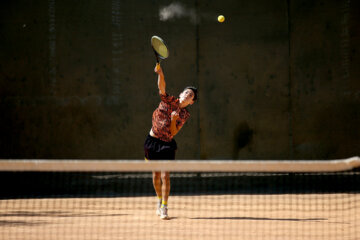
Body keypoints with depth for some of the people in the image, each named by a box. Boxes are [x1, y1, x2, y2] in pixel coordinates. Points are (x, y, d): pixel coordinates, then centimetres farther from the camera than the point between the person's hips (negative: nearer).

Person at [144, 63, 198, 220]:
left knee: (165, 176, -11)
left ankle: (164, 208, -7)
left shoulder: (184, 115, -4)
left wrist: (173, 119, -24)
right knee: (156, 174, 10)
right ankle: (160, 200, 31)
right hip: (153, 141, 1)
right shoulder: (169, 101, -4)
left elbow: (173, 133, -9)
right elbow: (162, 87, -23)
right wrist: (160, 73, -40)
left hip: (167, 145, -1)